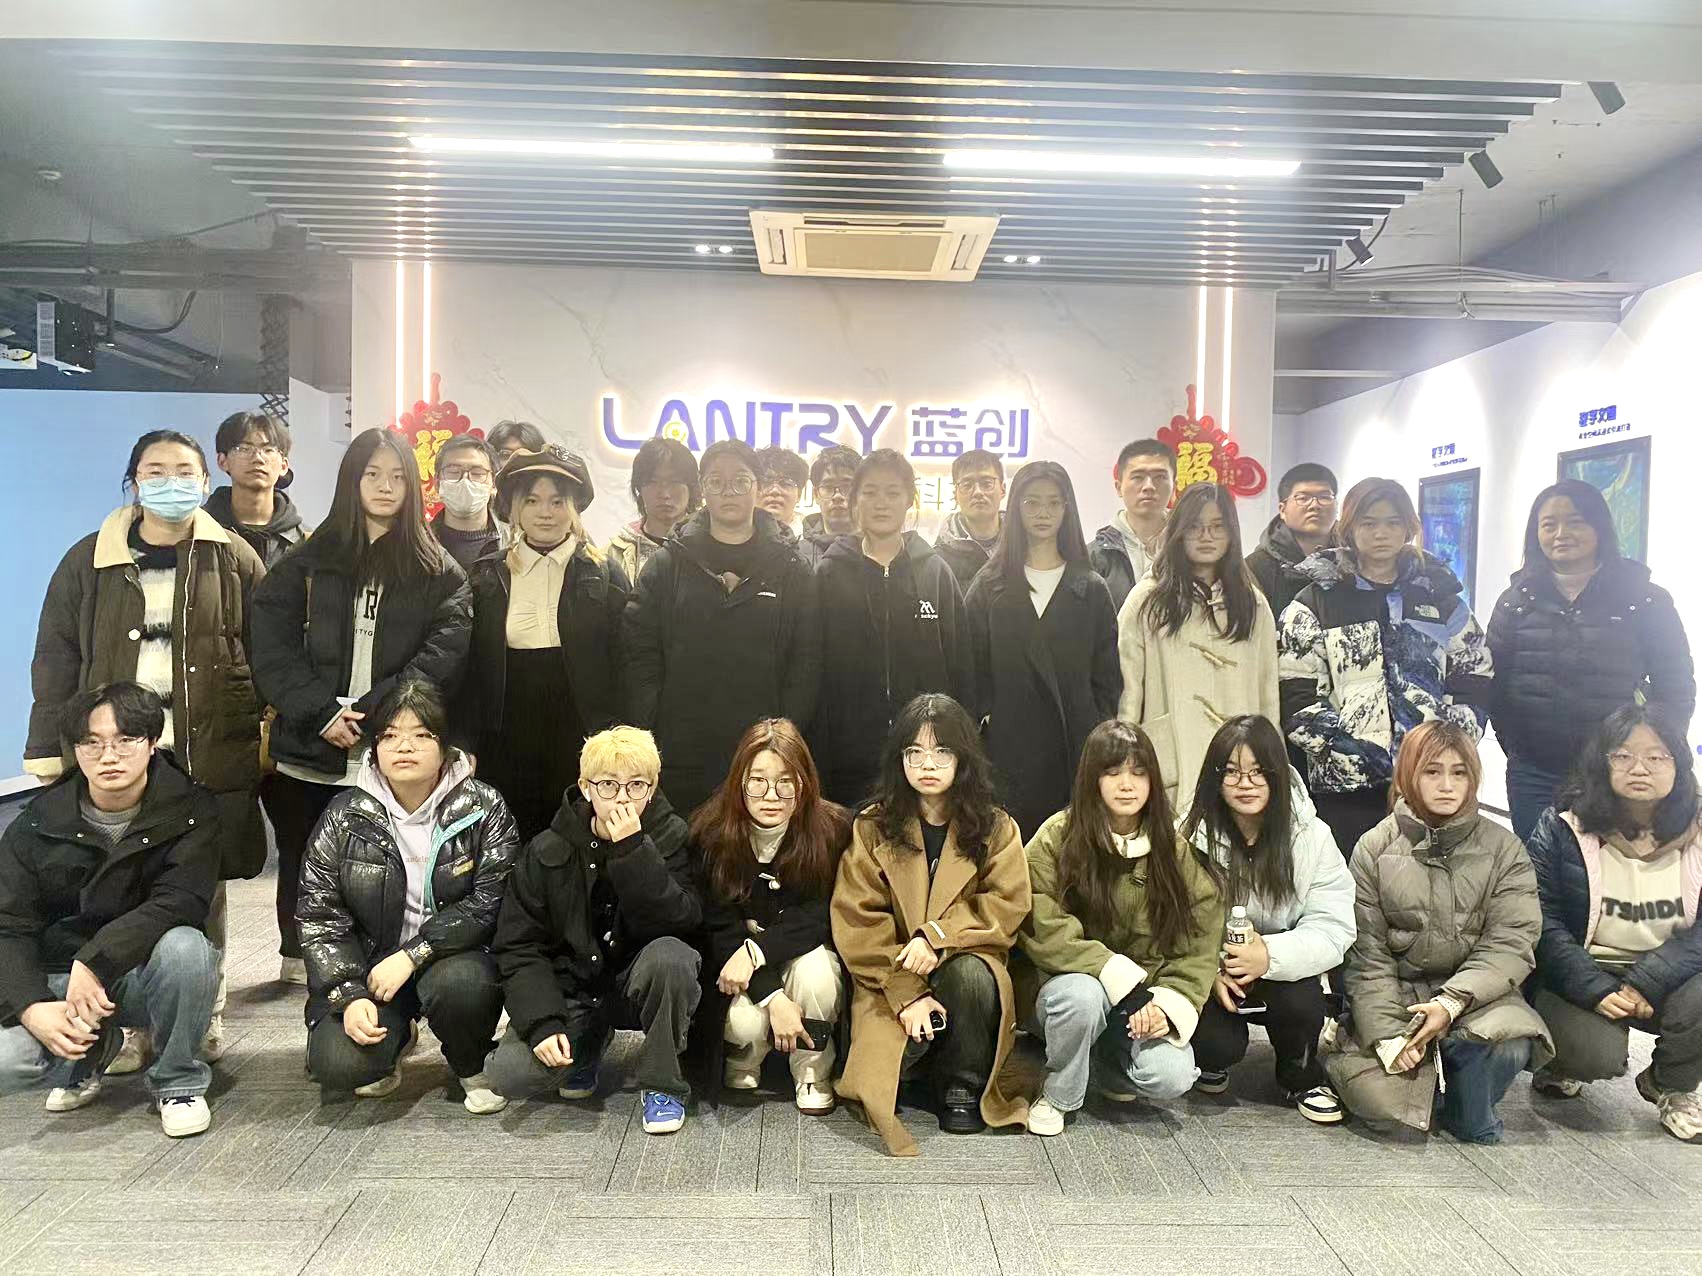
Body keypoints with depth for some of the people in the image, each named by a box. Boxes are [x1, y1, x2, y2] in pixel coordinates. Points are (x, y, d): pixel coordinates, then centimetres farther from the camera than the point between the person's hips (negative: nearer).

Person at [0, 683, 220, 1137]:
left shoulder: (191, 811, -12)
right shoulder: (38, 824, -5)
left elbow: (180, 902, -24)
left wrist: (95, 961, -34)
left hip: (146, 974, -2)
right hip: (59, 979, 2)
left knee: (185, 947, -36)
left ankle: (178, 1082, -8)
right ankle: (92, 1050, 11)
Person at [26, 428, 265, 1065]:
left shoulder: (233, 558, 4)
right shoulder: (90, 560, 6)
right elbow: (56, 658, 7)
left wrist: (266, 735, -1)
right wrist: (50, 751, 2)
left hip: (213, 756, -1)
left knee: (206, 888, 7)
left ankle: (206, 1018, 22)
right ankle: (133, 1021, 18)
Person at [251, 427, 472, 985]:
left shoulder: (439, 572, 6)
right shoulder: (309, 561, 10)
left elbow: (444, 653, -6)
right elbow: (272, 645, 2)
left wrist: (370, 712, -16)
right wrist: (321, 712, -12)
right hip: (309, 753, 2)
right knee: (303, 863, 12)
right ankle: (298, 958, 33)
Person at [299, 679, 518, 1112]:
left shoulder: (483, 808, -9)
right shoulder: (346, 816, -4)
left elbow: (491, 902, -15)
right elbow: (319, 916, -3)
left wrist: (411, 955, -23)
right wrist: (350, 997, -16)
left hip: (454, 957, -1)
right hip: (367, 965, 2)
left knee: (461, 982, -35)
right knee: (336, 1066, -22)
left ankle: (473, 1067, 0)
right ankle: (396, 1038, 16)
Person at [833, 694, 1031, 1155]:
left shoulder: (995, 828, 3)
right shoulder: (873, 826, 0)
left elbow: (1008, 906, -7)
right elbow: (857, 920, -7)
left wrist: (938, 935, -22)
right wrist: (906, 994, -19)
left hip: (967, 964, 1)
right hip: (892, 980, -1)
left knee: (970, 972, -35)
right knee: (886, 1057, -29)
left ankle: (963, 1086, -9)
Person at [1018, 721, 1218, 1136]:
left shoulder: (1173, 851, -1)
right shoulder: (1057, 838, -11)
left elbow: (1199, 945, -3)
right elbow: (1043, 933, -18)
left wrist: (1171, 1003, -19)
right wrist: (1121, 978, -25)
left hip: (1144, 997, 2)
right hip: (1069, 981, -2)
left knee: (1171, 1077, -25)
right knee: (1081, 994, -37)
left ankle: (1113, 1066, 13)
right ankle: (1057, 1096, -6)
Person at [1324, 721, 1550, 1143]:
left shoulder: (1503, 849, 0)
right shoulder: (1374, 850, -1)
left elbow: (1510, 944, -9)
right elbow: (1367, 955, -5)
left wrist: (1452, 1002, -24)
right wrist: (1387, 1036, -18)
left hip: (1473, 994, 1)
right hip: (1395, 994, 0)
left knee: (1508, 1044, -32)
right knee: (1372, 1092, -24)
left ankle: (1471, 1124, 0)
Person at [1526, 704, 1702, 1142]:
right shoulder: (1562, 828, -7)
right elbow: (1542, 922, -10)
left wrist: (1645, 982, -22)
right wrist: (1595, 989, -21)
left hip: (1664, 980, 3)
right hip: (1581, 978, -3)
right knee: (1600, 1053, -30)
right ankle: (1561, 1064, 11)